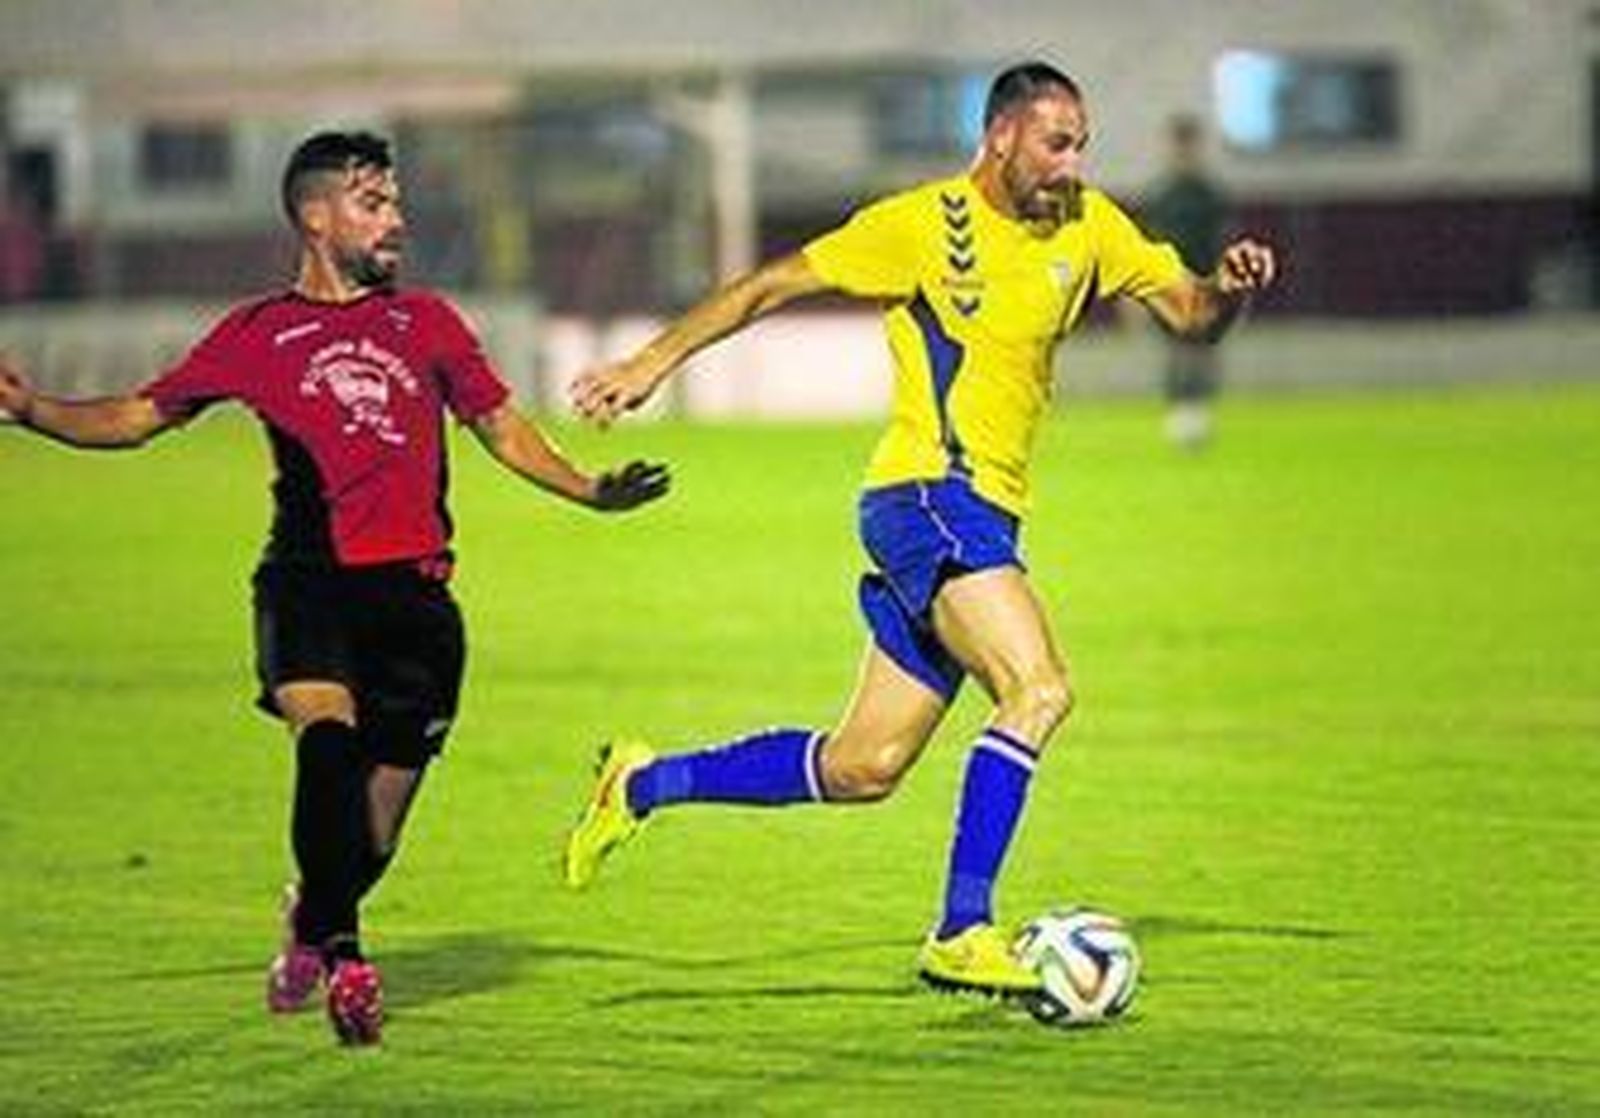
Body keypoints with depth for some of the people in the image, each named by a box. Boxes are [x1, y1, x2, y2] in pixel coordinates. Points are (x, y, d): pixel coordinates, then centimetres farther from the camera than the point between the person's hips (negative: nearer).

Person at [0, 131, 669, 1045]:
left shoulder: (425, 321, 16)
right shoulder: (259, 336, 9)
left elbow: (503, 429, 24)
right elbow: (138, 418, 13)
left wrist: (590, 489, 9)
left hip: (415, 593, 2)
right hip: (309, 583, -2)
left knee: (372, 838, 3)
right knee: (328, 735, -31)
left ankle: (310, 923, 36)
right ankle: (343, 955, -25)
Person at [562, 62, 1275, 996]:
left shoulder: (1089, 227, 10)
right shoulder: (921, 224, -7)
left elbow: (1191, 314, 14)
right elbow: (772, 286, -2)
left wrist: (1231, 290, -8)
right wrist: (656, 361, -4)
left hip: (985, 519, 8)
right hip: (925, 496, -8)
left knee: (861, 769, 11)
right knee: (1039, 689, -25)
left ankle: (643, 785, 28)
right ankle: (961, 934, -24)